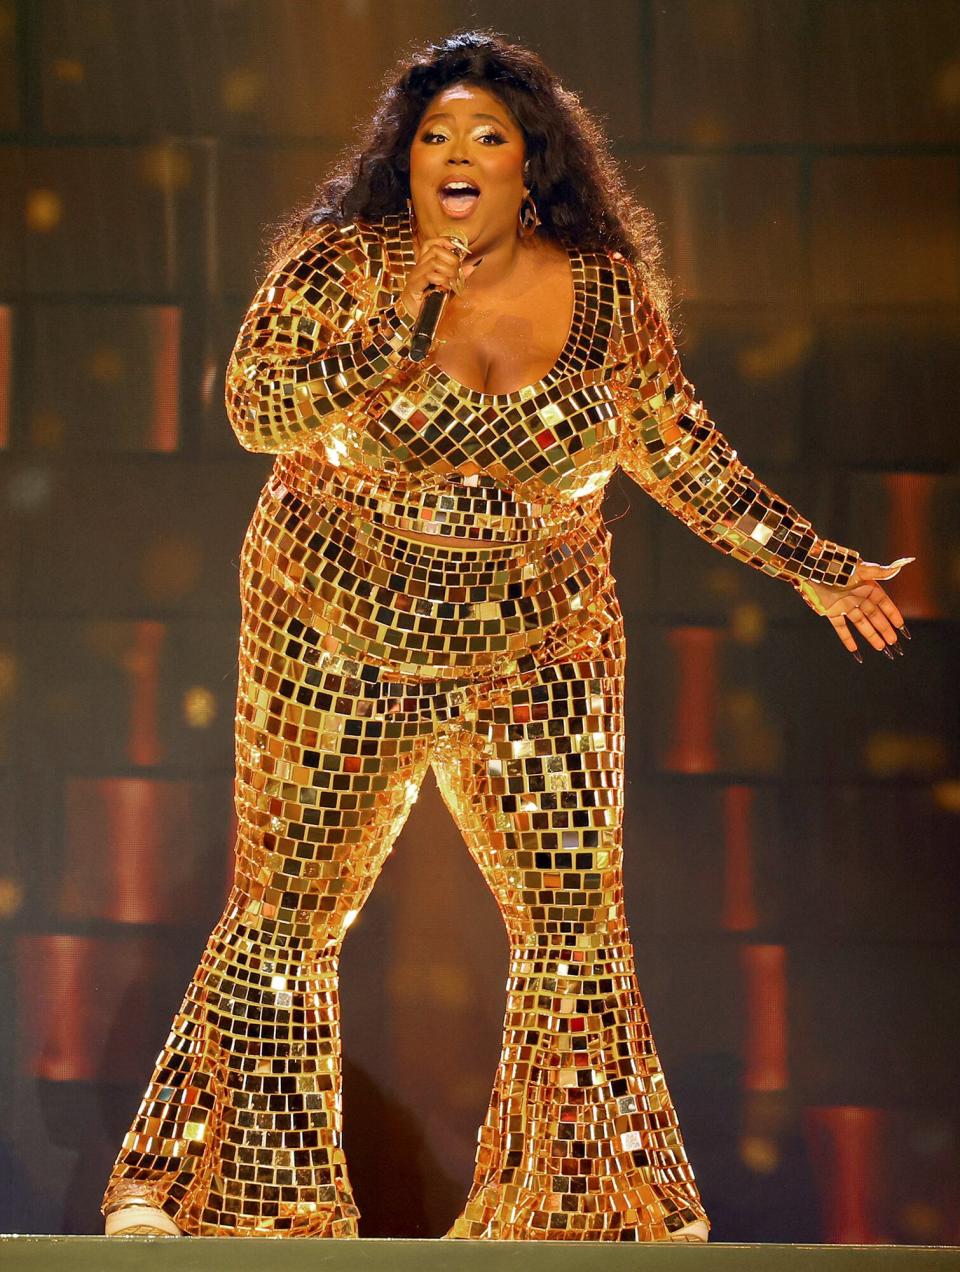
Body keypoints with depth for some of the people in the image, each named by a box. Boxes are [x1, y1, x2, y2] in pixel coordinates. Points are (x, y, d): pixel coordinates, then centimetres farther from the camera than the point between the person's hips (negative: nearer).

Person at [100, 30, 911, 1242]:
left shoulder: (607, 292, -2)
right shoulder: (343, 267, -9)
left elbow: (679, 450, 9)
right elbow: (257, 406, -20)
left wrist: (813, 565, 9)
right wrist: (407, 333, -29)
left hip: (535, 649, 2)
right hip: (339, 639, -2)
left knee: (577, 924, 2)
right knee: (284, 914, 3)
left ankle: (637, 1210, 18)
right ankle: (169, 1185, 16)